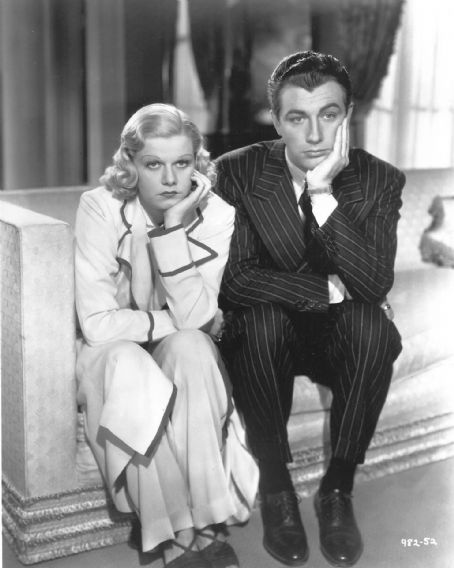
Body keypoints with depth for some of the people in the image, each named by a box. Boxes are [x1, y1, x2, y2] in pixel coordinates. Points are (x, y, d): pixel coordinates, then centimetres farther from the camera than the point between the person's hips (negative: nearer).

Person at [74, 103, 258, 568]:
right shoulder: (100, 208, -15)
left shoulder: (215, 216, -9)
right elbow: (97, 323, -20)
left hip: (184, 358, 2)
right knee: (128, 363, -35)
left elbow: (194, 317, -20)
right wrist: (171, 322, -16)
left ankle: (208, 523, -29)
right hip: (111, 358, -1)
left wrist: (174, 225, -25)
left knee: (189, 347, -32)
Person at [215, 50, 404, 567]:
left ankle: (337, 489, -15)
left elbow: (375, 285, -22)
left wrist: (324, 194, -31)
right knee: (260, 318, -34)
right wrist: (330, 289, -24)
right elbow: (232, 281, -19)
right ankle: (274, 487, -15)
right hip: (262, 339, 0)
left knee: (373, 324, -32)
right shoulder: (238, 172, -12)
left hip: (340, 339, 1)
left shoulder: (379, 180, -9)